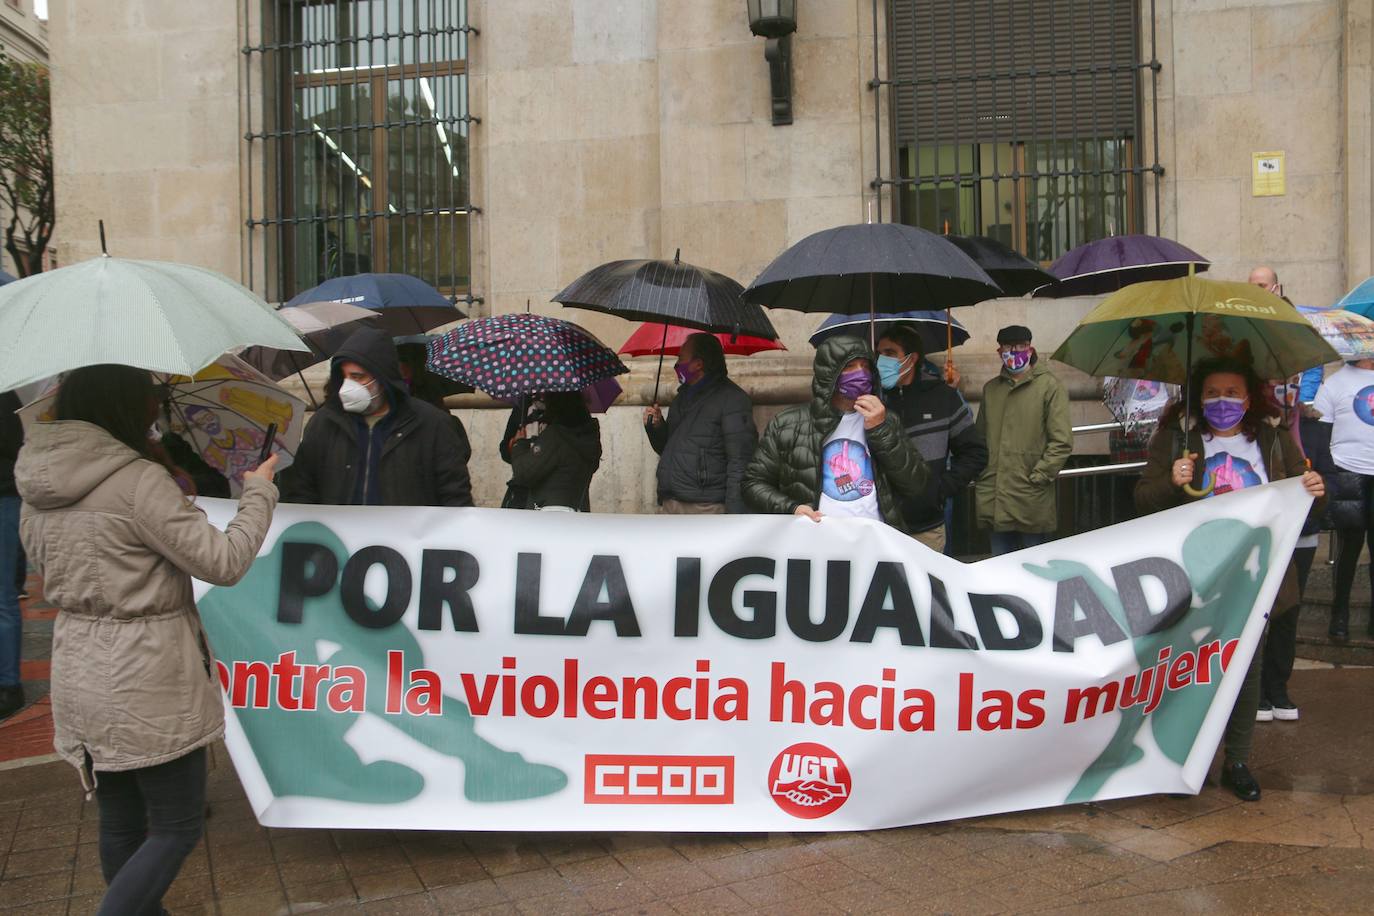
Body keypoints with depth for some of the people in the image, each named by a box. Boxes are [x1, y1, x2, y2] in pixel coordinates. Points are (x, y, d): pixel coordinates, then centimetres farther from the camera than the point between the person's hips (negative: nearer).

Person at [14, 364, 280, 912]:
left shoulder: (37, 483, 4)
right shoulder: (140, 481, -19)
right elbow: (223, 562, -17)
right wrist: (259, 492, -4)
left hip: (80, 678, 8)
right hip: (147, 686, -8)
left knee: (121, 823, 20)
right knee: (176, 829, 6)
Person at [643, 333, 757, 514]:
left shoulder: (731, 399, -7)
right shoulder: (683, 397, 20)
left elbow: (740, 462, -14)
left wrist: (735, 513, -20)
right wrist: (656, 426, 7)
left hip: (707, 507, -8)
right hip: (670, 506, 8)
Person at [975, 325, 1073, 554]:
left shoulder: (1049, 385, -3)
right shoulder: (991, 388, 15)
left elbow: (1062, 441, -7)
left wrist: (1038, 477, -12)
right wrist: (982, 477, 9)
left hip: (1032, 502, -5)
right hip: (993, 501, 5)